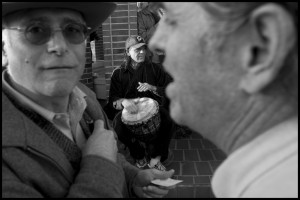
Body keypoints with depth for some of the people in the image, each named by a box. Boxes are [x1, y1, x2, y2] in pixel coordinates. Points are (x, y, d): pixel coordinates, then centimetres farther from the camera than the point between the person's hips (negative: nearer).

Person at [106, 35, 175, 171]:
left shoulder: (155, 69, 9)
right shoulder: (118, 73, 5)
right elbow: (112, 100, -3)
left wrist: (152, 88, -16)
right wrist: (123, 101, -28)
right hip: (128, 110, 0)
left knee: (167, 121, -31)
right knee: (118, 123, -33)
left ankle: (156, 157, -6)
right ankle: (139, 156, -6)